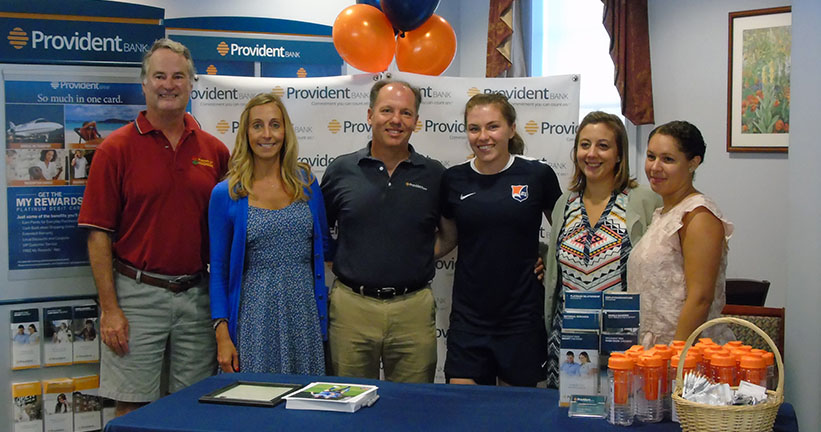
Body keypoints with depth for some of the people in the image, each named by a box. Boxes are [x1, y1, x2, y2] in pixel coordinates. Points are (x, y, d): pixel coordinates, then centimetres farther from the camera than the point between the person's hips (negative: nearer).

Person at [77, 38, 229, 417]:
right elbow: (98, 233, -5)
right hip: (137, 296, -3)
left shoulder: (214, 151, 6)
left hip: (197, 296, 3)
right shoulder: (116, 148, -3)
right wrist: (109, 309, -10)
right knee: (132, 406, 4)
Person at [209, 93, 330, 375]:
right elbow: (218, 270, 1)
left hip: (304, 311, 2)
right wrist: (222, 334, -5)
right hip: (255, 312, -2)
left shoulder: (306, 182, 6)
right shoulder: (226, 194, -2)